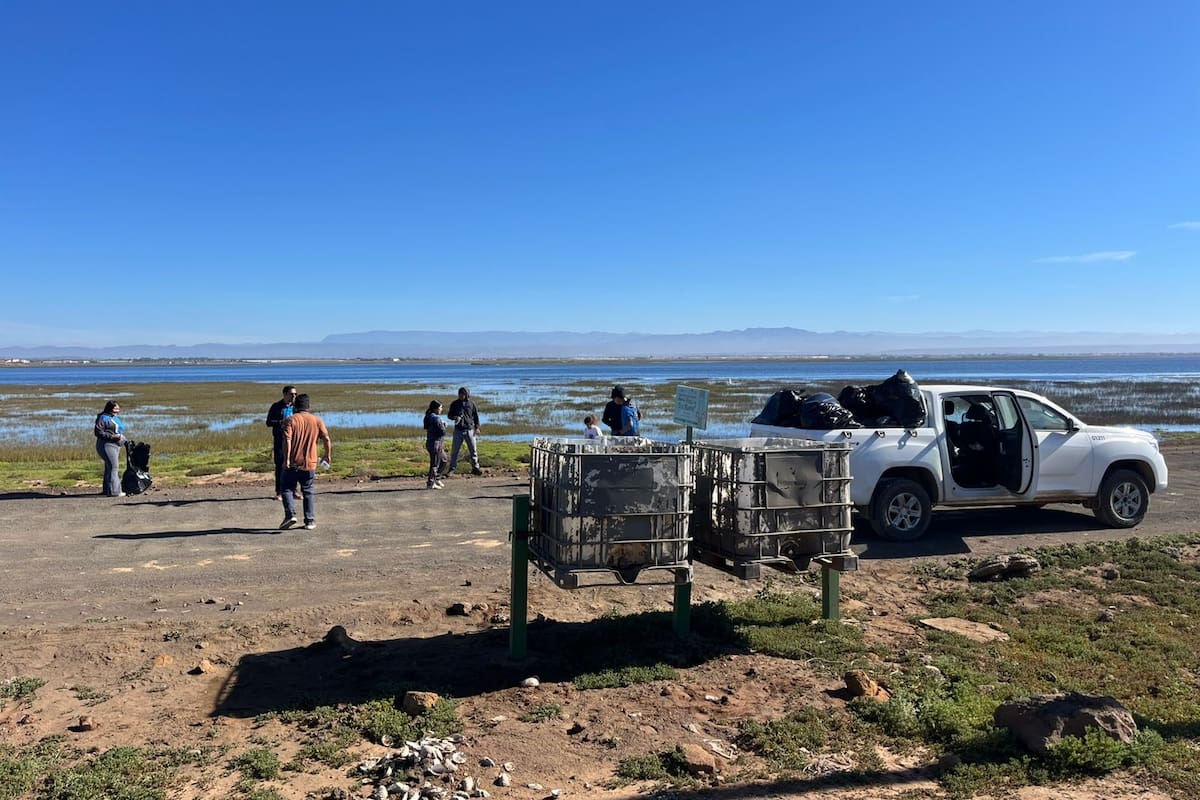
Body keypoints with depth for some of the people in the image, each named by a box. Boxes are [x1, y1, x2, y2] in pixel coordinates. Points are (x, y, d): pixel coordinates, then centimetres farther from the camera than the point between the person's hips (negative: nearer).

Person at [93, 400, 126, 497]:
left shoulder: (116, 418, 21)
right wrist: (113, 436, -19)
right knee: (113, 467, -14)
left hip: (116, 445, 9)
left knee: (109, 468, 12)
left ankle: (107, 490, 17)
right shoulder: (103, 418, -7)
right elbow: (98, 432, -14)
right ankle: (114, 491, -15)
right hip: (107, 445, -9)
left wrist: (121, 436, 9)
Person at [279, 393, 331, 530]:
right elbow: (327, 439, 0)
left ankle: (290, 514, -7)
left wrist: (287, 459, -17)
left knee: (287, 489, 11)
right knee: (309, 492, 12)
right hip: (310, 464, 3)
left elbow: (287, 440, -16)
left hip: (293, 464, -3)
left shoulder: (290, 420, -4)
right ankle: (310, 521, 8)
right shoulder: (317, 420, 5)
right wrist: (328, 456, 11)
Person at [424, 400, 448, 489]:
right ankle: (430, 483, 4)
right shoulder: (436, 419, -20)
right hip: (436, 444, -10)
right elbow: (443, 432, -21)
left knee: (443, 460, 21)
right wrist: (444, 425, 1)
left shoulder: (429, 417, 10)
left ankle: (437, 478, 25)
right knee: (435, 464, -2)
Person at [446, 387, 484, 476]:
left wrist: (477, 427, 2)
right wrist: (454, 417, -13)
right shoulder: (454, 404, 3)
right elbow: (449, 415, 10)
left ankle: (475, 468, 12)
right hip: (458, 429, 0)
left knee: (473, 450, 3)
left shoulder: (471, 403, 3)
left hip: (469, 429, 0)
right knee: (455, 449, 1)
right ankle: (452, 468, 11)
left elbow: (476, 415, 9)